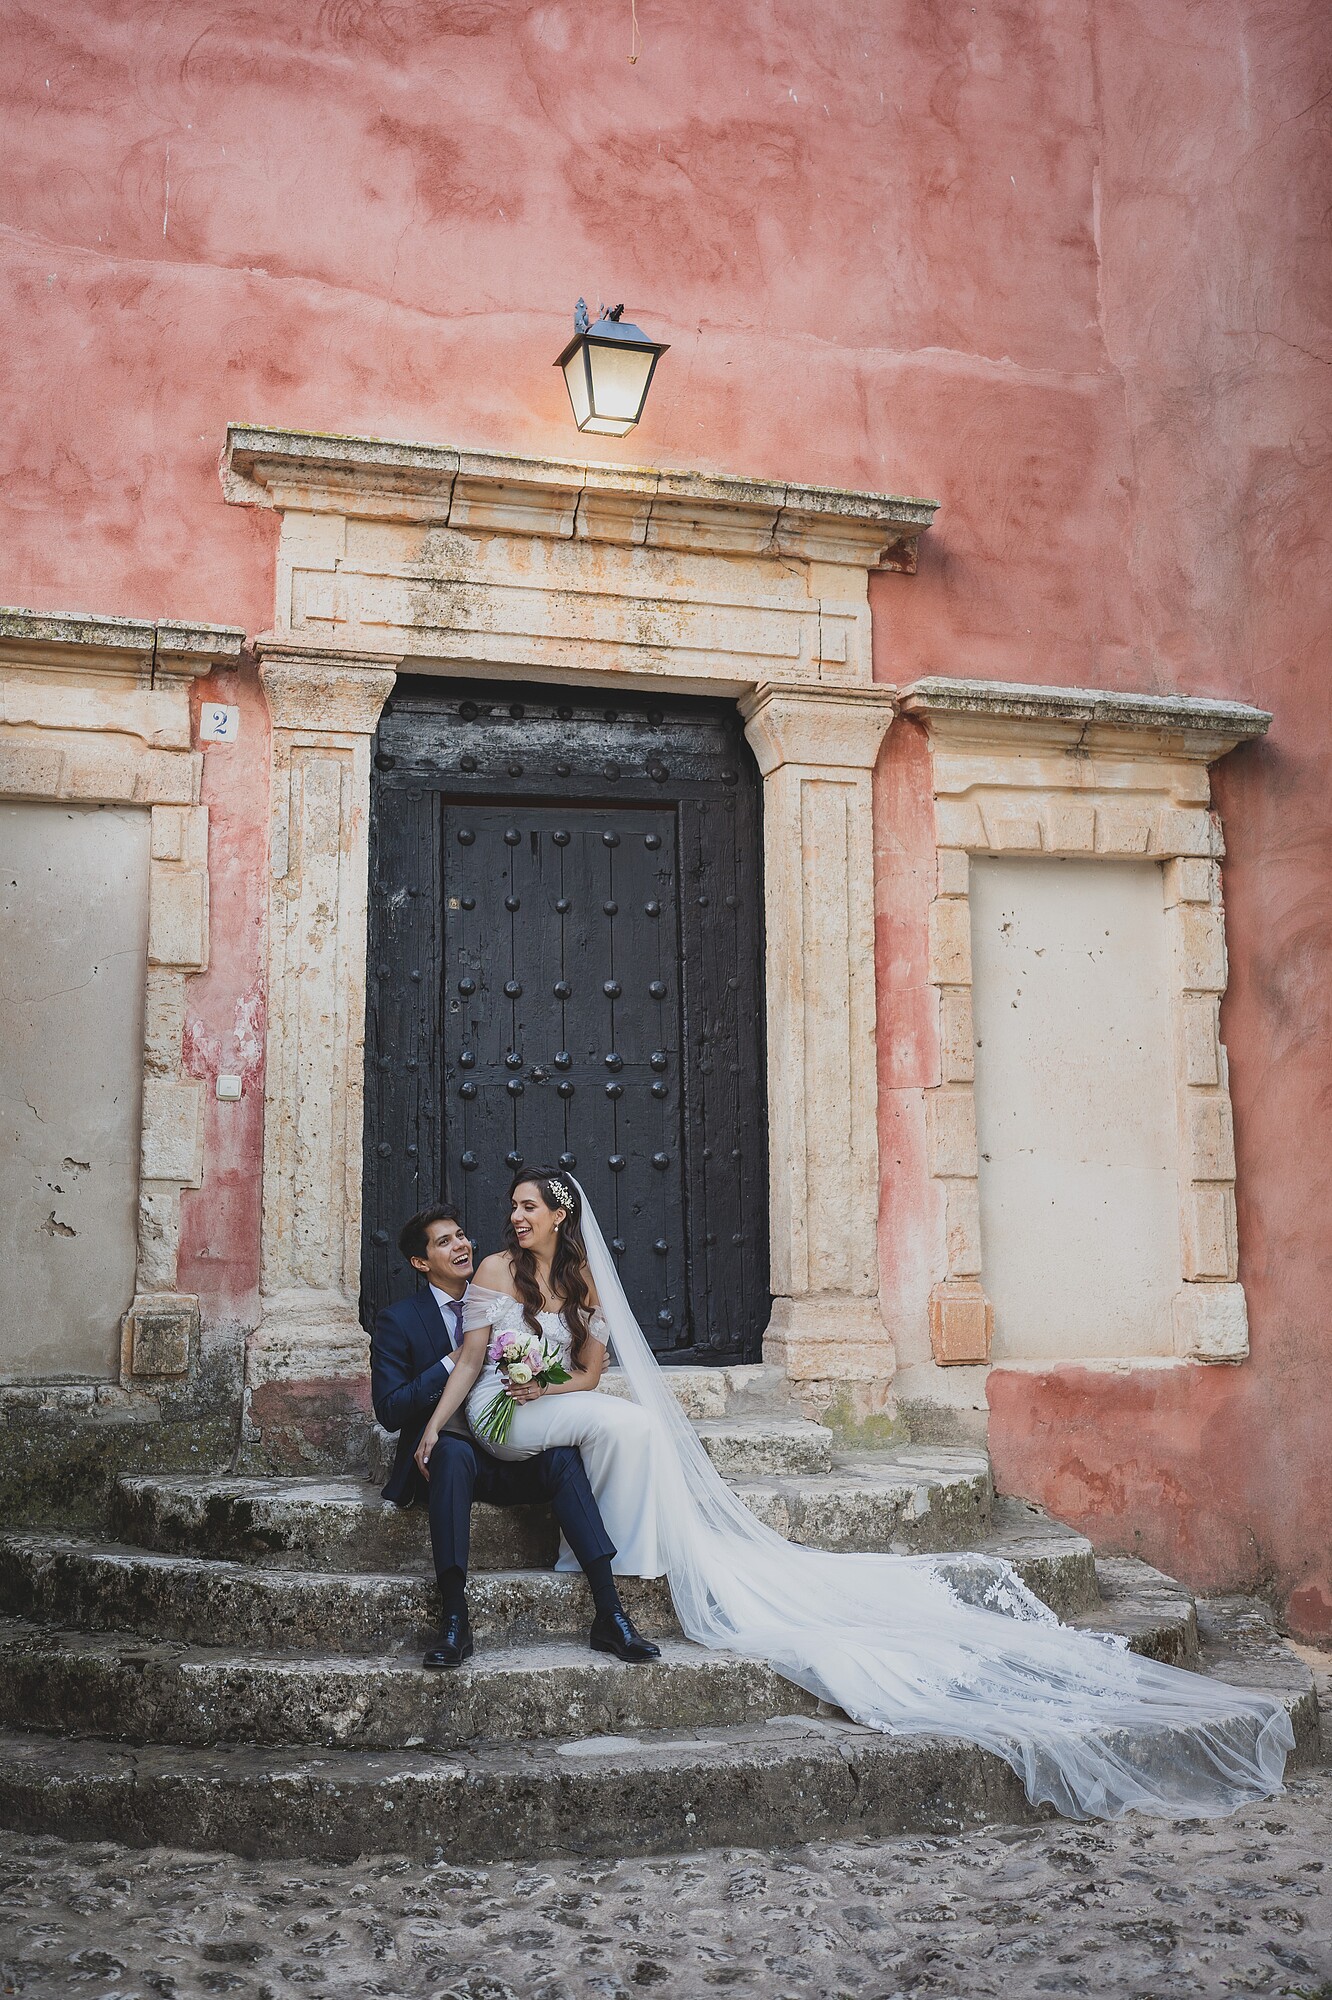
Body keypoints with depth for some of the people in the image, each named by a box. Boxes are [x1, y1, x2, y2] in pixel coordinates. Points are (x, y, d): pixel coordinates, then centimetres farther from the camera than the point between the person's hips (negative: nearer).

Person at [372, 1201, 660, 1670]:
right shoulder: (398, 1321, 2)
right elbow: (388, 1411, -6)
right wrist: (451, 1364, -14)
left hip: (506, 1459, 3)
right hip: (444, 1454, -3)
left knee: (562, 1456, -28)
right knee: (454, 1452, -38)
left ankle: (610, 1615, -33)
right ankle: (454, 1621, -42)